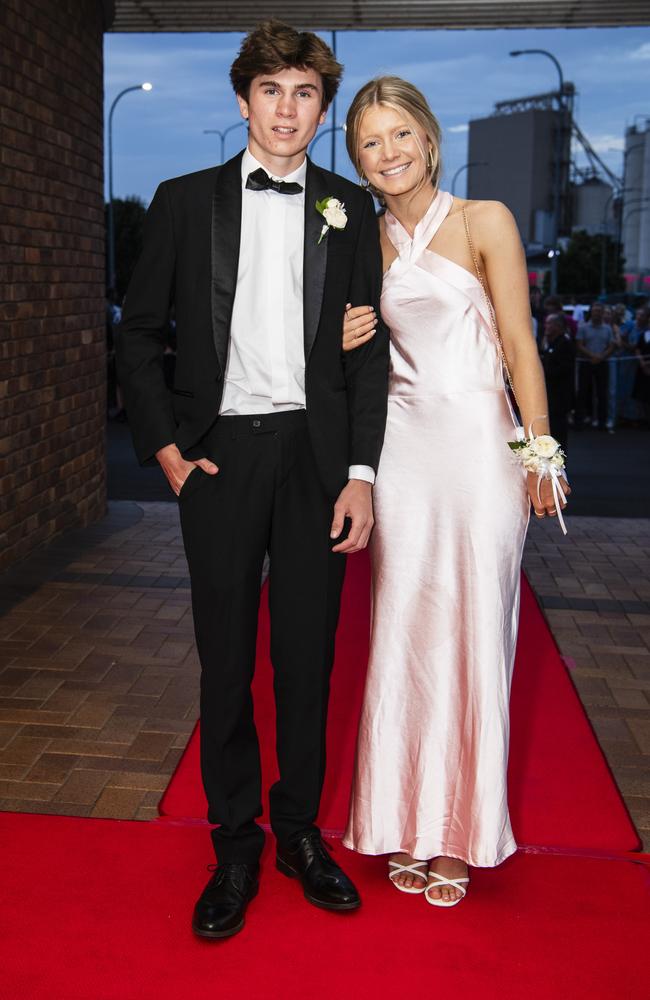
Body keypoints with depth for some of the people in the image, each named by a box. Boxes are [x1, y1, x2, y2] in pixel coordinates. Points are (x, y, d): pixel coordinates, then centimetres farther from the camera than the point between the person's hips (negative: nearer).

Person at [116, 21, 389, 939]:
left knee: (308, 655, 8)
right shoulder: (186, 201, 6)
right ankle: (235, 846, 21)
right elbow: (140, 335, 8)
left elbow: (369, 350, 5)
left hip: (316, 455, 1)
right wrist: (165, 448, -2)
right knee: (225, 660, 6)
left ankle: (300, 830, 26)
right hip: (219, 455, 0)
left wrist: (361, 473, -2)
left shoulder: (350, 211, 8)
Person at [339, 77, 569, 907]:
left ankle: (459, 833, 18)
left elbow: (519, 343, -4)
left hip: (478, 443, -3)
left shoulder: (484, 222, -1)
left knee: (473, 633, 2)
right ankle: (409, 826, 20)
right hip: (402, 445, 4)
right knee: (403, 632, 5)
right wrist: (348, 340, -4)